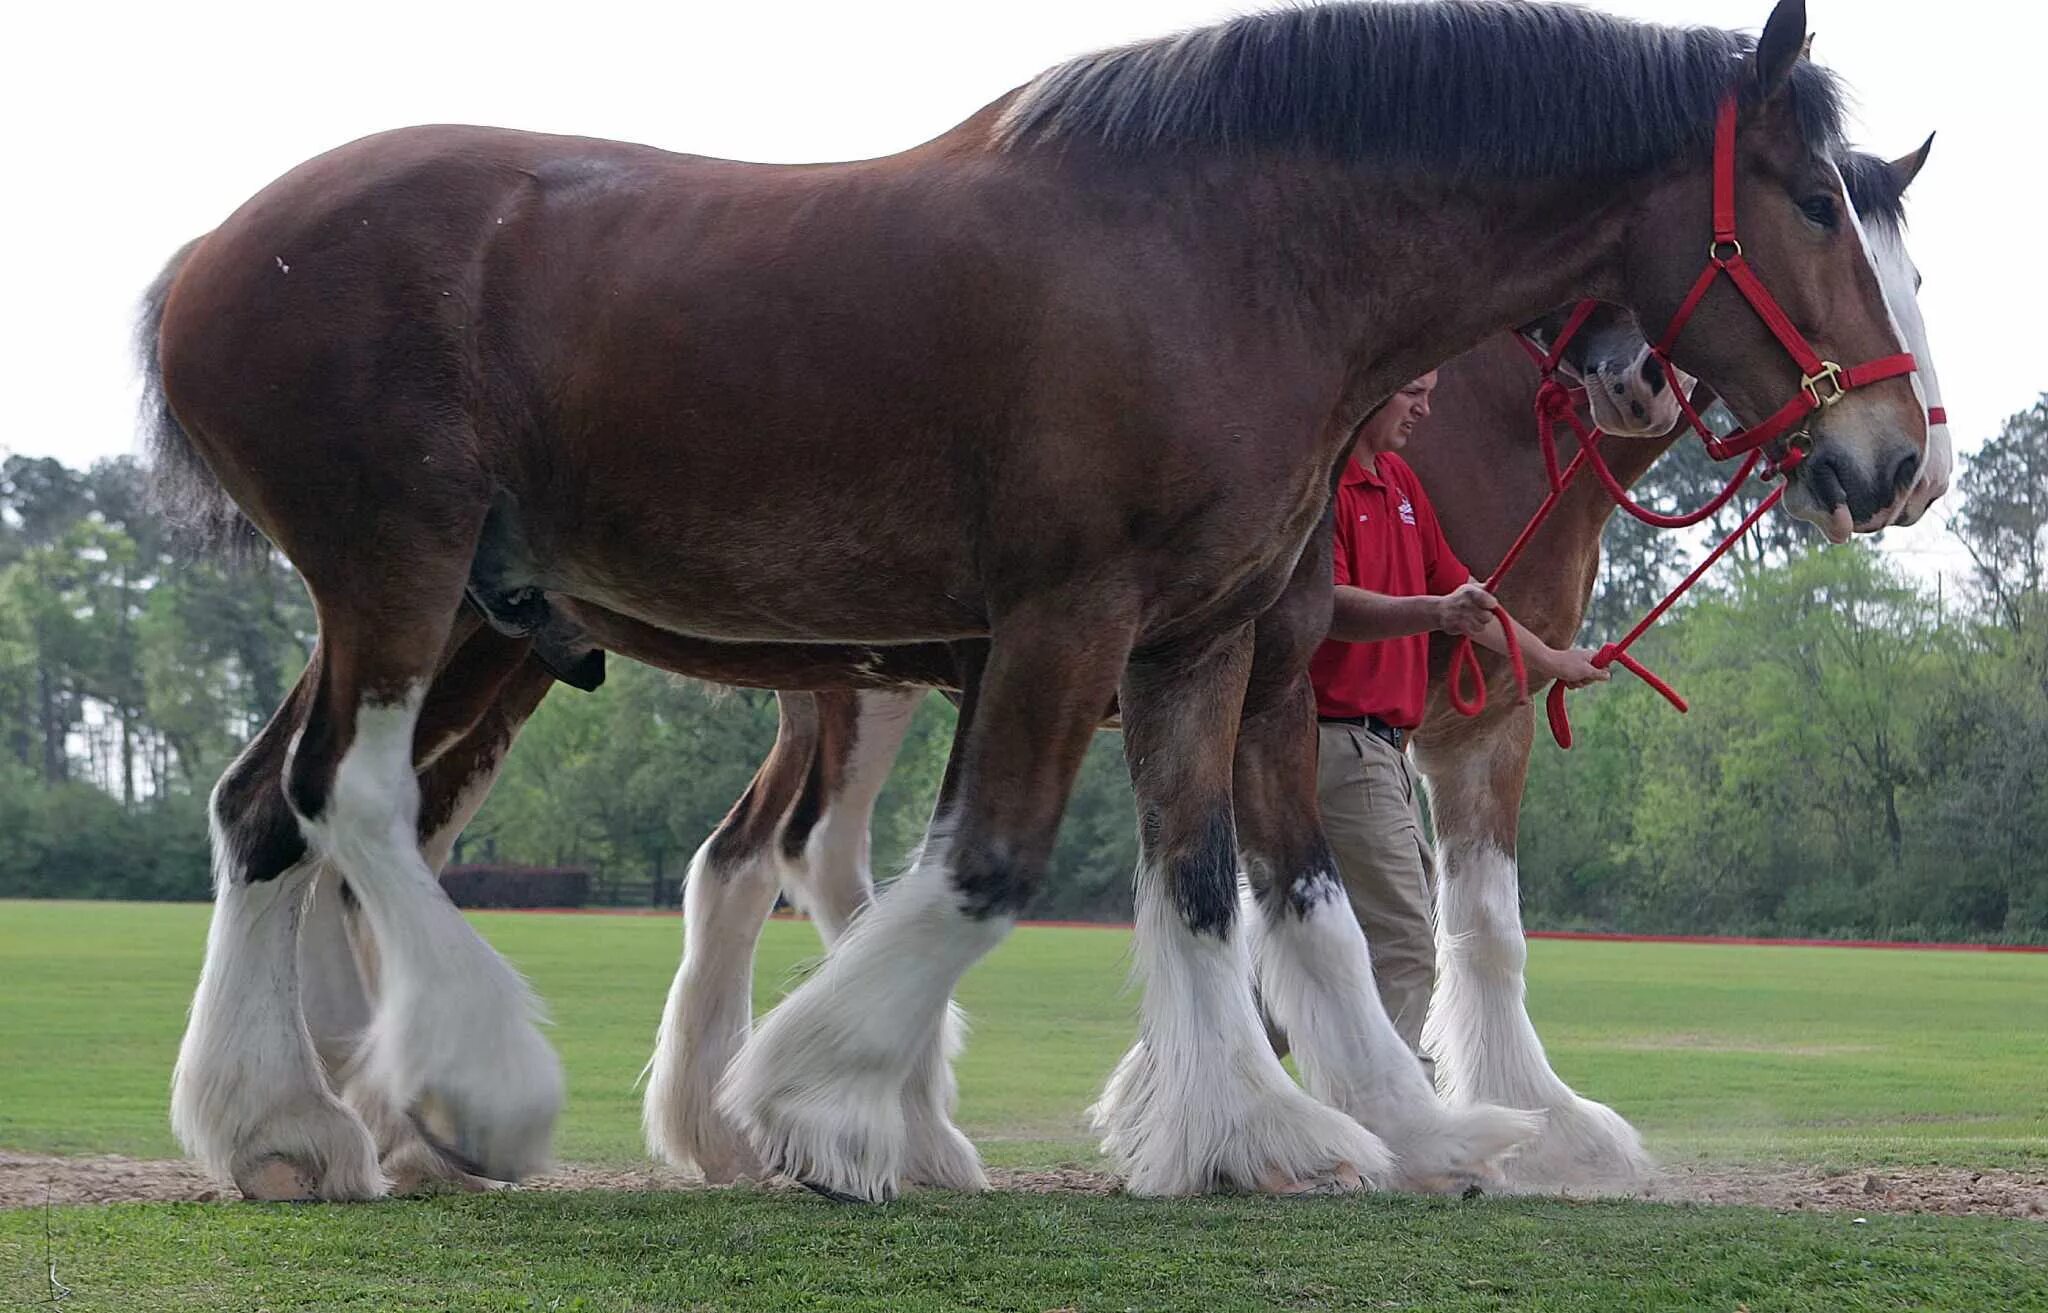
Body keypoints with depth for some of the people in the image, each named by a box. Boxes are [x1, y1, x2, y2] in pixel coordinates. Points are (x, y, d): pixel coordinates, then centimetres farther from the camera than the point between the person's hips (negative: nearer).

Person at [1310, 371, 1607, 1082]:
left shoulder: (1399, 482, 18)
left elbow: (1456, 587, 27)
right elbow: (1329, 606, -26)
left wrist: (1549, 660, 33)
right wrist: (1435, 612, -40)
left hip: (1382, 744, 11)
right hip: (1341, 737, -11)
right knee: (1402, 942, -13)